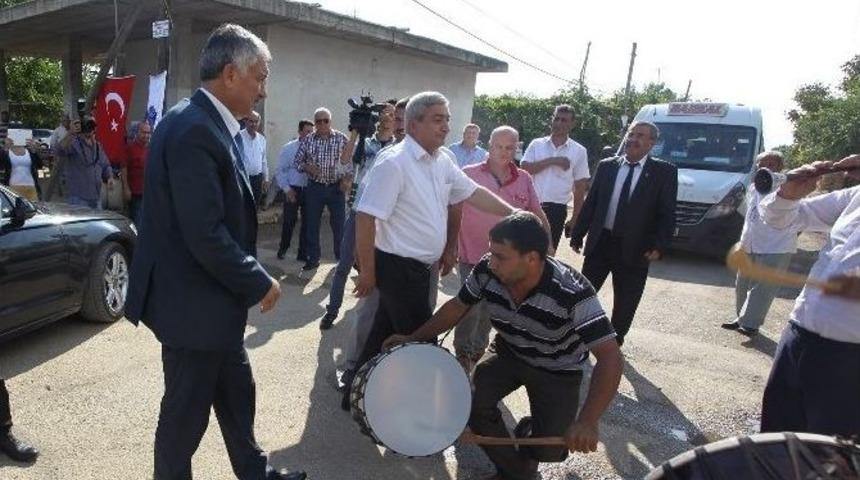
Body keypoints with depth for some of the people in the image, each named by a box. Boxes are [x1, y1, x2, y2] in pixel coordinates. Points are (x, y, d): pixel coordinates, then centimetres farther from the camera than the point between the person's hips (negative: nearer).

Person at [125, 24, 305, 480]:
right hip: (194, 303, -10)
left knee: (236, 392, 23)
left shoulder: (206, 123, 7)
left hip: (212, 297, 10)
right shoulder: (194, 129, -24)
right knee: (186, 410, 12)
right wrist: (259, 283, -15)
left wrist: (250, 279, 11)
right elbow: (206, 235, -27)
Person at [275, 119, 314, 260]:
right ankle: (283, 248, 27)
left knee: (307, 222, 6)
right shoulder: (289, 148, 0)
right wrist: (287, 189, -4)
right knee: (289, 221, 4)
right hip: (293, 190, -1)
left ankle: (303, 253, 19)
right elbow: (281, 170, 1)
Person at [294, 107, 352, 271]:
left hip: (336, 188, -2)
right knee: (312, 224, 6)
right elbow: (298, 160, 7)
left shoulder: (342, 138, -3)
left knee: (339, 224, 4)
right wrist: (307, 167, -11)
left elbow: (350, 161, -1)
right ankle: (313, 259, 19)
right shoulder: (307, 140, 3)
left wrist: (346, 179, -14)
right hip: (314, 188, 2)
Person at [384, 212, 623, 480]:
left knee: (548, 450, -12)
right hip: (509, 353, 4)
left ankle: (528, 435, 27)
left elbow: (609, 357, -37)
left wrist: (588, 420, -48)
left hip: (557, 370, -3)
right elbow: (457, 307, -5)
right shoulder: (486, 271, -23)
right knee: (471, 401, -18)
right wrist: (414, 338, -8)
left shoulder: (572, 293, -36)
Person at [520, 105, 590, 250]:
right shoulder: (537, 144, 4)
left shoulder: (579, 151, 3)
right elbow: (523, 169, -9)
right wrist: (551, 161, -16)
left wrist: (574, 219, 3)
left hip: (557, 209, 0)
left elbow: (580, 188, 5)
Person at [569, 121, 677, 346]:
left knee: (624, 305, 10)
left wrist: (659, 246, -18)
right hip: (600, 243, 2)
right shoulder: (606, 166, 5)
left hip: (634, 249, -2)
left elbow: (667, 213, -5)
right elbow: (590, 203, 7)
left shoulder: (664, 172, -2)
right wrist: (577, 235, 4)